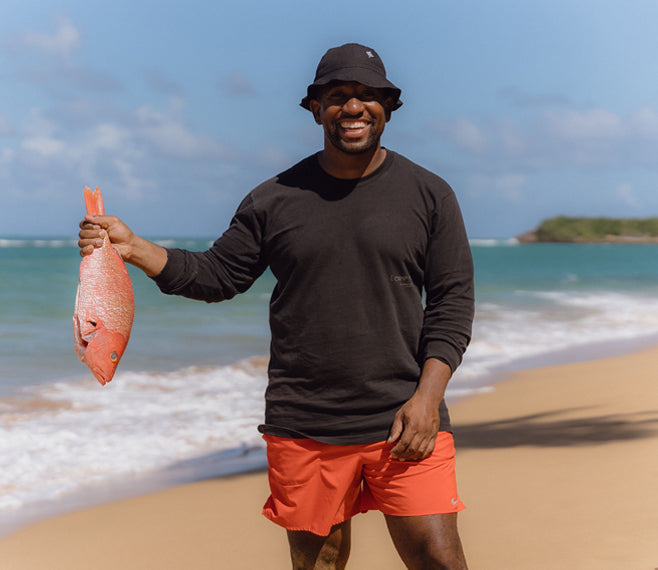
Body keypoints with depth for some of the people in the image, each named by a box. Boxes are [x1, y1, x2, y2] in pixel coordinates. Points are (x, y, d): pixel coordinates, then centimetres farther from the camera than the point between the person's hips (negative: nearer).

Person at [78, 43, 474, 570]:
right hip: (303, 426, 2)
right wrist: (132, 246, -2)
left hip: (402, 421, -1)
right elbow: (219, 276, 11)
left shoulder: (429, 195, 4)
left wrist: (428, 396, -10)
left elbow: (453, 303, 1)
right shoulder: (275, 200, 7)